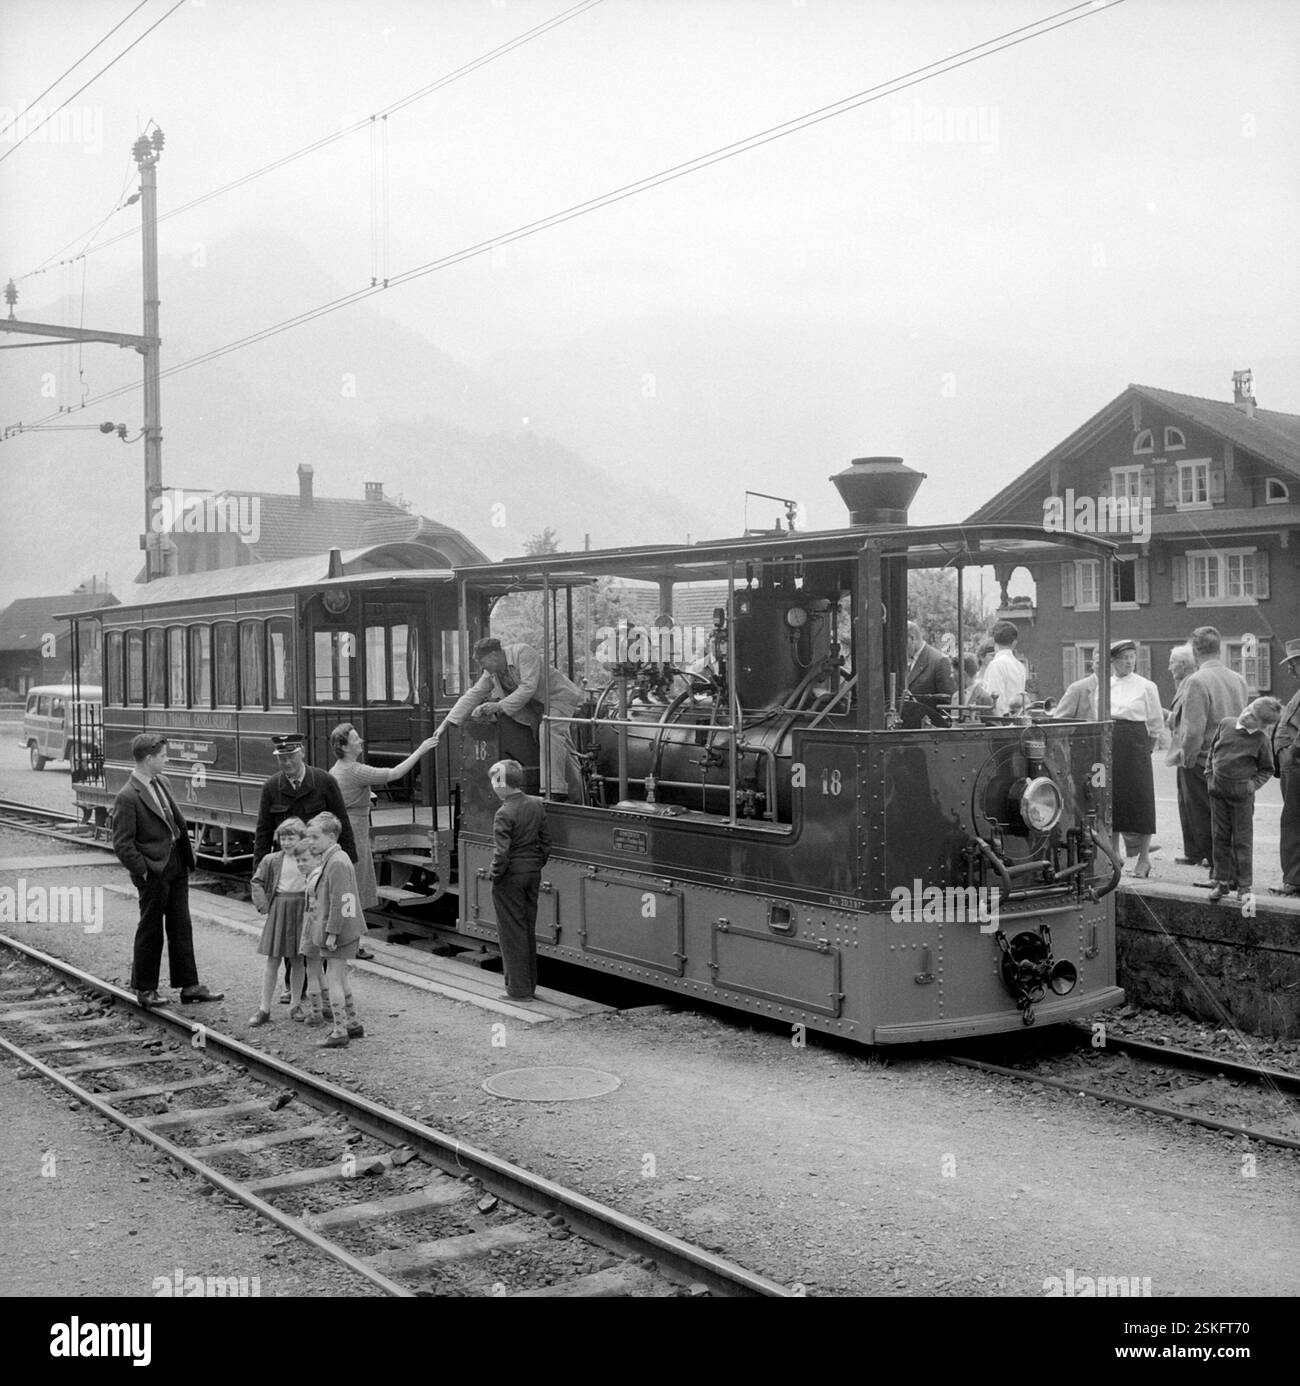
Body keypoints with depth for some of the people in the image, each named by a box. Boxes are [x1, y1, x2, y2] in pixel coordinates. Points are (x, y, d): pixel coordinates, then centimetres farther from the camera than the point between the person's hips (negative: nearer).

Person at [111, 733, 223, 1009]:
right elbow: (122, 844, -15)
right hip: (153, 873, -8)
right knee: (150, 931, 5)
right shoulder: (127, 797, -16)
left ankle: (189, 986, 16)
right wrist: (143, 871, -15)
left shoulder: (160, 783, 9)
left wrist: (188, 855, 12)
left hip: (176, 867, 8)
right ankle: (144, 988, 20)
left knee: (181, 928, 10)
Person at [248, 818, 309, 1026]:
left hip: (302, 910, 0)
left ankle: (296, 1006, 20)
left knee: (297, 961, 8)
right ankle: (264, 1009, 7)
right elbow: (257, 882, 9)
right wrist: (263, 905, 0)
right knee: (272, 960, 2)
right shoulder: (271, 860, 0)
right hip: (278, 909, 0)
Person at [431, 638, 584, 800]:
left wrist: (499, 706, -32)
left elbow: (528, 688, -31)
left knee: (550, 731, -29)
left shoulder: (523, 653, -25)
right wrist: (445, 724, -7)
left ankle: (555, 790, -32)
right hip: (538, 705, 9)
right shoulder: (491, 672, -1)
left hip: (560, 696, -8)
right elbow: (473, 695, -1)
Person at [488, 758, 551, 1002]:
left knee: (512, 932, 2)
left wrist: (494, 872, -7)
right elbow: (546, 841, 10)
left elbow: (502, 852, -22)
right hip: (533, 872, 7)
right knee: (529, 930, 16)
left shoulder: (505, 813, -19)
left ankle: (519, 989, 6)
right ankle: (530, 985, 23)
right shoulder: (537, 805, 4)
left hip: (511, 876, -7)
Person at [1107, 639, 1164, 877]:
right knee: (1111, 798, 5)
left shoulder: (1146, 686, 0)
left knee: (1139, 800, -3)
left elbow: (1156, 724, 5)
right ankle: (1115, 852, 16)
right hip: (1108, 746, 3)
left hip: (1135, 746, -3)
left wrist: (1147, 748, 4)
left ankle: (1144, 857, 6)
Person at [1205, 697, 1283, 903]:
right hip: (1218, 790, 3)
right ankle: (1221, 882, 19)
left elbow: (1267, 769, 3)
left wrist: (1254, 783, -10)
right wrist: (1210, 772, 9)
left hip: (1242, 794, -3)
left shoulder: (1261, 739, -8)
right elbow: (1213, 749, 15)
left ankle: (1244, 885, 12)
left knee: (1242, 840, 2)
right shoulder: (1226, 724, 1)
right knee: (1220, 838, 9)